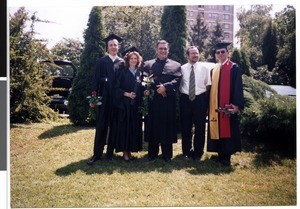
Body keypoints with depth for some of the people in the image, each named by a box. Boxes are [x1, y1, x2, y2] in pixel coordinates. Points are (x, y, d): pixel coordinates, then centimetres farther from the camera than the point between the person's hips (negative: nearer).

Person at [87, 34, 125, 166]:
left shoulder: (122, 63, 7)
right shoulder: (101, 62, 4)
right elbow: (95, 80, 1)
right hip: (104, 98, -1)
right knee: (101, 126, 0)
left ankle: (110, 152, 17)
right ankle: (97, 153, 6)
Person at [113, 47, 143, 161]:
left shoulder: (140, 73, 11)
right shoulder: (122, 72, 0)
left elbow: (141, 89, 14)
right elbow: (117, 88, -5)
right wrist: (126, 94, -18)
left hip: (136, 105, 4)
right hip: (124, 104, -4)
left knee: (134, 127, 4)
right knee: (124, 126, -3)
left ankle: (130, 150, 13)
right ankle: (125, 151, 4)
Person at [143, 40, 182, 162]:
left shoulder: (175, 65, 10)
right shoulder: (148, 64, 13)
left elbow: (177, 80, -5)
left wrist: (165, 87, -19)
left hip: (168, 101, -1)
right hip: (152, 100, 1)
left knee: (167, 126, 2)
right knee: (152, 125, 5)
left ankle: (167, 154, 12)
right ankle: (152, 153, 16)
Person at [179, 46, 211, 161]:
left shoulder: (204, 68, 2)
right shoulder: (182, 68, 3)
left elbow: (208, 85, 4)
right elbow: (179, 85, 7)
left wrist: (206, 99, 0)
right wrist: (181, 97, 0)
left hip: (200, 99, -1)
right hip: (185, 99, 1)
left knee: (200, 127, 5)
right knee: (185, 126, 9)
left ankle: (198, 152, 19)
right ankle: (187, 150, 25)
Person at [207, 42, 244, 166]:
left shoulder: (234, 68, -1)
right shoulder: (214, 70, 15)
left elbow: (237, 88, -7)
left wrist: (236, 105, -17)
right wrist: (210, 105, 10)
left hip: (227, 106, -5)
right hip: (214, 106, 5)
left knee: (228, 130, -2)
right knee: (217, 129, 7)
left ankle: (227, 156, 4)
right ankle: (220, 154, 16)